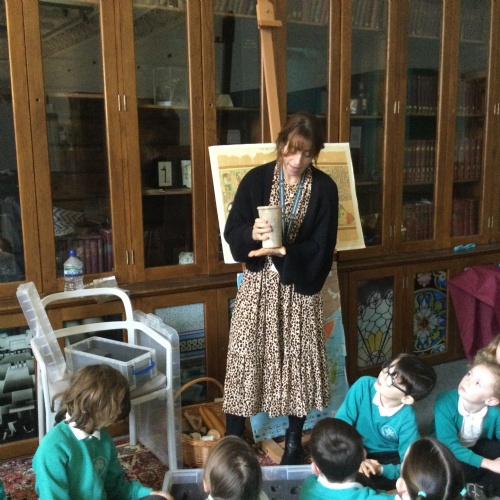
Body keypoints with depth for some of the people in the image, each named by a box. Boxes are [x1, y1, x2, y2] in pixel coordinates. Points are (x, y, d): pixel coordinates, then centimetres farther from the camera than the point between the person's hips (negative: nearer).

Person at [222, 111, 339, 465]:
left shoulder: (324, 188, -5)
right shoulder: (256, 179, -4)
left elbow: (321, 248, -9)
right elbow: (232, 232, -5)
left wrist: (284, 252, -24)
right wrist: (253, 233, -27)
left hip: (300, 286, 0)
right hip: (258, 284, 0)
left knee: (299, 359, 8)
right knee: (245, 357, 3)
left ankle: (294, 440, 29)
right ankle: (233, 441, 20)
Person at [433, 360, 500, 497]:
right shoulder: (445, 403, -32)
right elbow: (449, 445, -34)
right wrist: (489, 464, -39)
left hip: (478, 447, 4)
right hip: (448, 451, -4)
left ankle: (480, 489, -14)